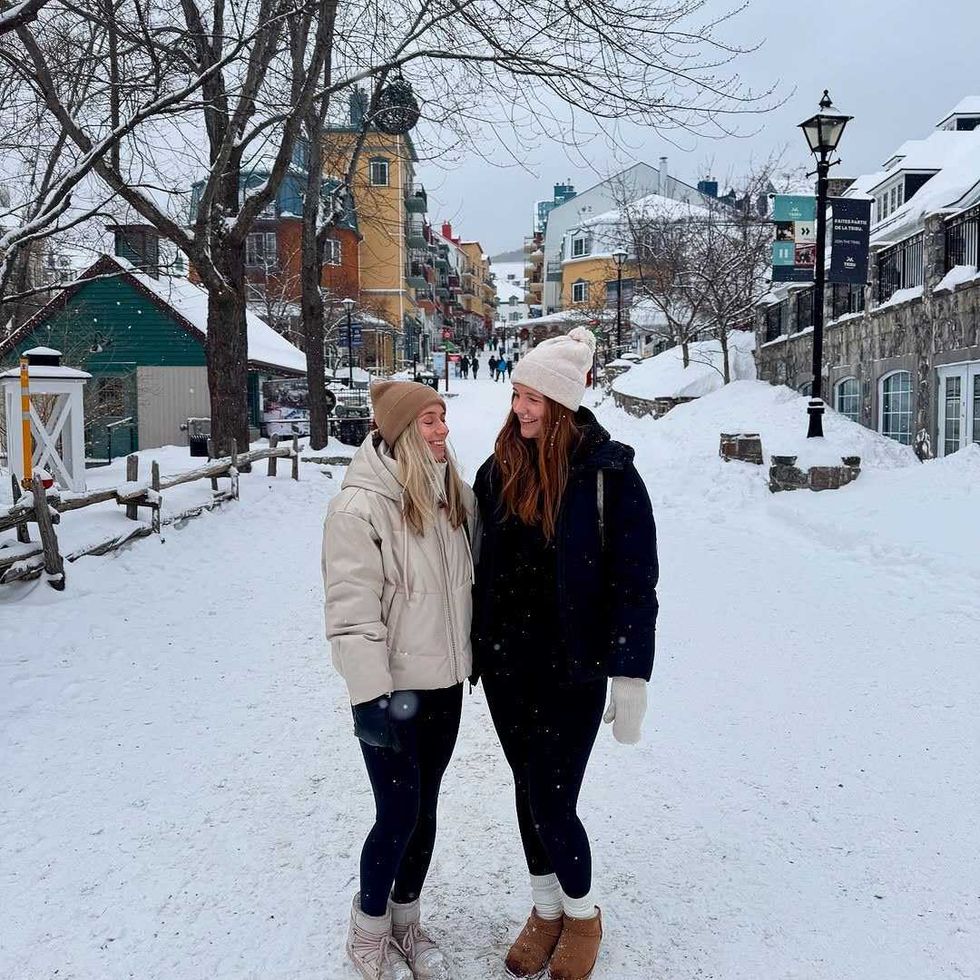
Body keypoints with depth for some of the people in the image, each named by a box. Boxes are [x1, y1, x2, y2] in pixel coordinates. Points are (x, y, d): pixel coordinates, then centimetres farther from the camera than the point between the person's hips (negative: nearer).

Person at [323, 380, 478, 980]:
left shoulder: (454, 495, 4)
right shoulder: (360, 506, -18)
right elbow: (352, 611, -19)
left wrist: (476, 657, 16)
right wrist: (372, 695, -21)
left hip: (446, 682, 6)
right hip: (394, 690, -6)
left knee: (424, 808, 17)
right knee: (399, 816, 3)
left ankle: (407, 921, 37)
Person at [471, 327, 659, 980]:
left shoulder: (607, 471, -13)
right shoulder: (501, 469, 2)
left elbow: (635, 581, -11)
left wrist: (630, 677, -13)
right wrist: (477, 648, 13)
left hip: (573, 671, -5)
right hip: (507, 665, 5)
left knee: (552, 805, -1)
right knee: (529, 793, 16)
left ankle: (582, 914, 29)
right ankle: (545, 910, 38)